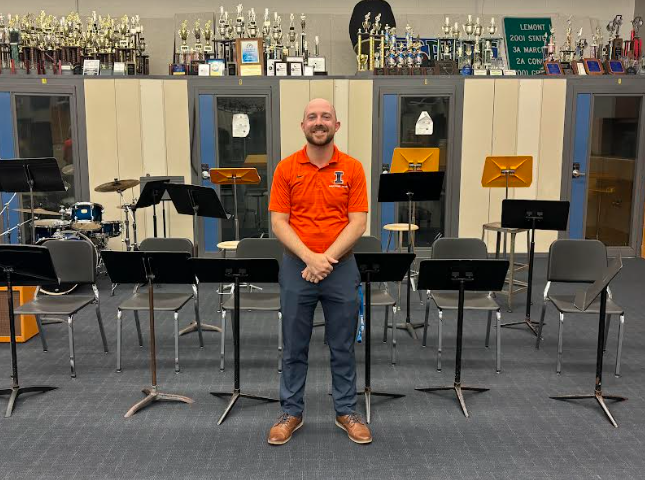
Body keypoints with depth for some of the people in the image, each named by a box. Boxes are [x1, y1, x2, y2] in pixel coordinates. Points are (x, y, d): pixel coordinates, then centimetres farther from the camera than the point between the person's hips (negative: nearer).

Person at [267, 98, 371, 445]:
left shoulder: (352, 168, -1)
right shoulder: (286, 168, 0)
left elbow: (358, 222, -6)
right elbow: (278, 222, -5)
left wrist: (327, 258, -17)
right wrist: (309, 257, -18)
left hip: (341, 267, 0)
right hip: (296, 267, 0)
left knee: (343, 347, 10)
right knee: (294, 346, 10)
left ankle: (346, 412, 26)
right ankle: (291, 412, 24)